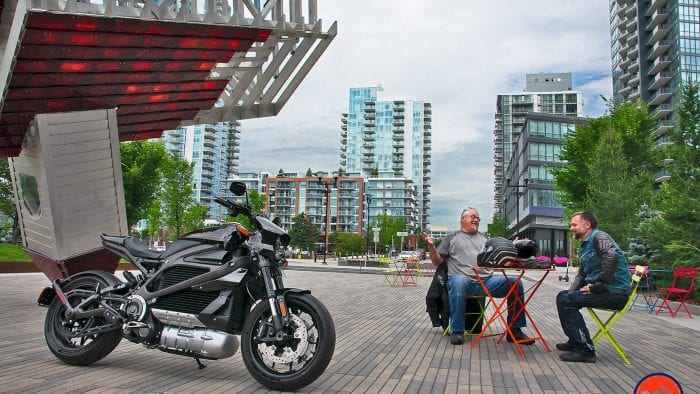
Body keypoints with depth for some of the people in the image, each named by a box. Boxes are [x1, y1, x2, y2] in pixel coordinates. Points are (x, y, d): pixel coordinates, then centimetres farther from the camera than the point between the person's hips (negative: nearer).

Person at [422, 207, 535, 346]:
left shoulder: (484, 238, 29)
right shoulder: (452, 238, 18)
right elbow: (437, 261, 12)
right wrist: (431, 246, -6)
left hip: (487, 281, 4)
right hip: (463, 279, -4)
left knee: (515, 283, -17)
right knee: (459, 282, -40)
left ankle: (515, 330, -5)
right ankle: (456, 331, -26)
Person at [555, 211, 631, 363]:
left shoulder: (599, 237, -11)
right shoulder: (584, 245, 19)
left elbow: (611, 257, -31)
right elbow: (581, 273, 21)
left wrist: (597, 285, -25)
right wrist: (571, 292, 3)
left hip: (615, 292, -10)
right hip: (602, 290, 10)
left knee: (567, 301, -20)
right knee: (563, 296, 14)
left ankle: (585, 350, -17)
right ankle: (575, 341, 20)